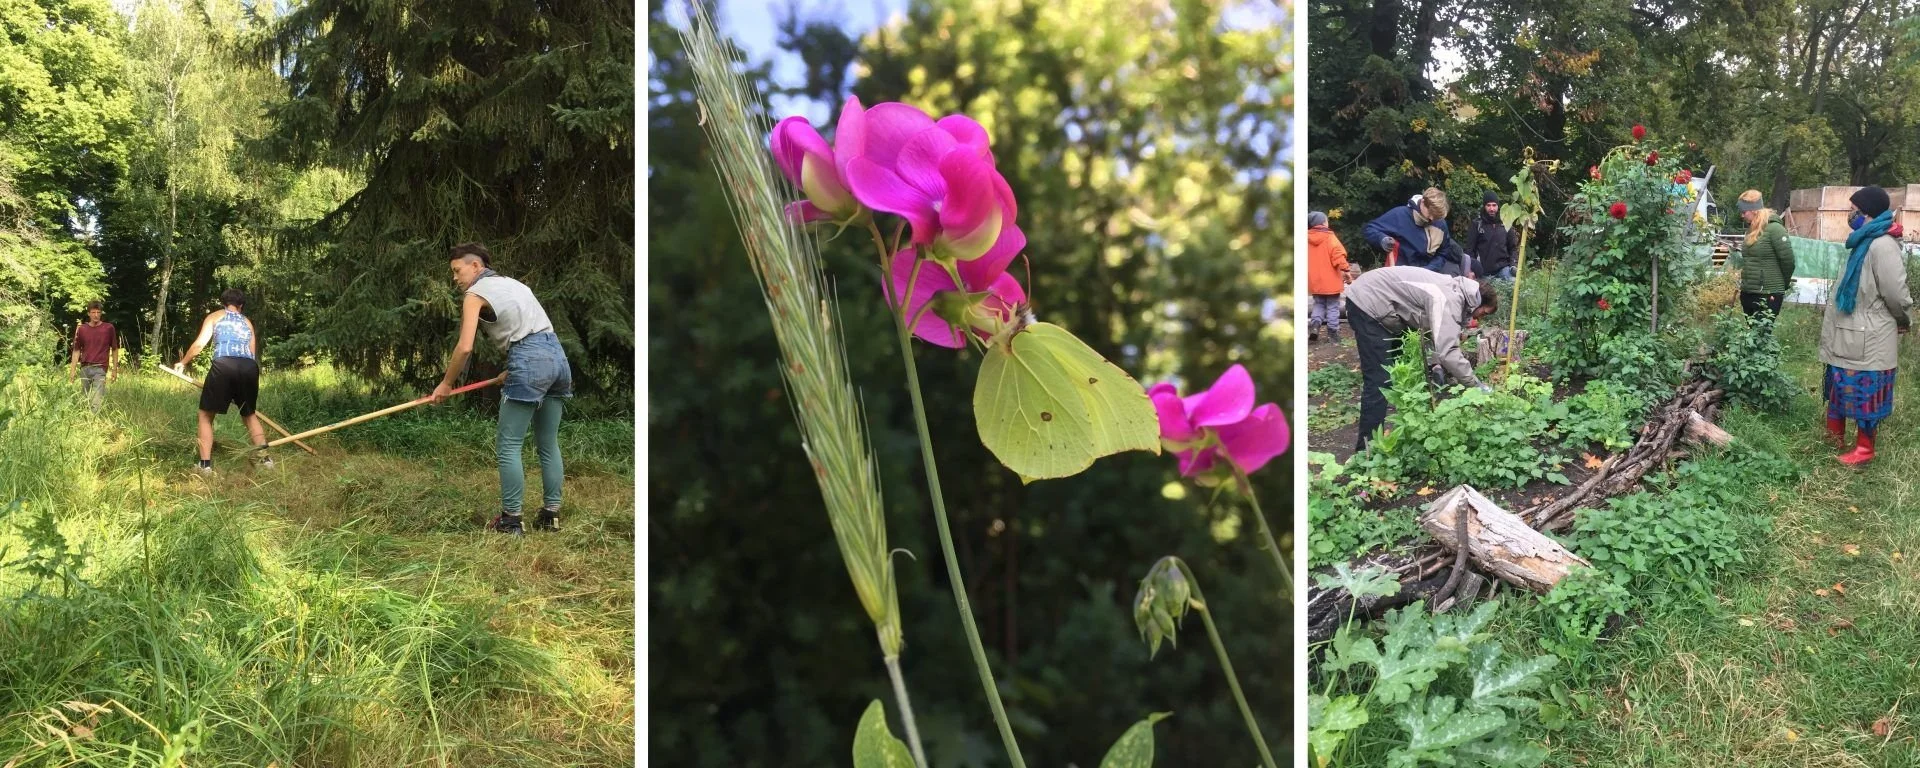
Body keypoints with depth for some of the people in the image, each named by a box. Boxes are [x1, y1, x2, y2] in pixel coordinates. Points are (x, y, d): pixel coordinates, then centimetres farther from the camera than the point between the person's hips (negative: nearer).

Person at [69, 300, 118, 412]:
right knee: (84, 399, 11)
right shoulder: (81, 329, 5)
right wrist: (72, 370, 6)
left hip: (100, 369, -3)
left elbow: (114, 349, 5)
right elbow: (76, 350, 10)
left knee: (96, 401, -12)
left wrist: (114, 370, 4)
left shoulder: (109, 328, 0)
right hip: (84, 368, 3)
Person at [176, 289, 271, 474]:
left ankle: (205, 464, 2)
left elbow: (199, 344, 7)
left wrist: (183, 363, 24)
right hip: (250, 367, 3)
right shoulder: (247, 323, 29)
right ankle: (265, 457, 16)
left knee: (206, 415, 11)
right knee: (249, 414, 24)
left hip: (224, 365, -3)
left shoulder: (214, 317, 20)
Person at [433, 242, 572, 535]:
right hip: (557, 354, 8)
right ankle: (551, 515, 15)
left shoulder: (475, 294, 2)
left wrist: (446, 383, 5)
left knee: (507, 445, 0)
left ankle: (511, 520, 0)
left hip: (529, 361, -8)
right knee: (548, 444, 12)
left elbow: (465, 348, -7)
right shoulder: (513, 283, 25)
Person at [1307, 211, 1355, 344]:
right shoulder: (1329, 238, -12)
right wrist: (1346, 270, -17)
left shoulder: (1307, 239, 4)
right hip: (1330, 281, -4)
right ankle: (1333, 333, 4)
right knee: (1332, 307, 5)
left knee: (1319, 304, 17)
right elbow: (1338, 256, -21)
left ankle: (1315, 323, -7)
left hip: (1314, 281, 4)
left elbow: (1310, 259, 12)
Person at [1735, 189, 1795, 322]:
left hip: (1768, 295, -8)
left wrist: (1783, 285, -1)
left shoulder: (1773, 228, -13)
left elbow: (1788, 259, -13)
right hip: (1748, 293, 8)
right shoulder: (1752, 229, 14)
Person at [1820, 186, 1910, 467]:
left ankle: (1865, 449, 13)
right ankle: (1835, 433, 37)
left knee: (1865, 391, 2)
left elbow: (1896, 294, -21)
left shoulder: (1882, 246, -22)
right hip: (1849, 333, 9)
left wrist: (1903, 321, -4)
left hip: (1868, 338, -9)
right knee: (1840, 386, 21)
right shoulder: (1864, 243, 9)